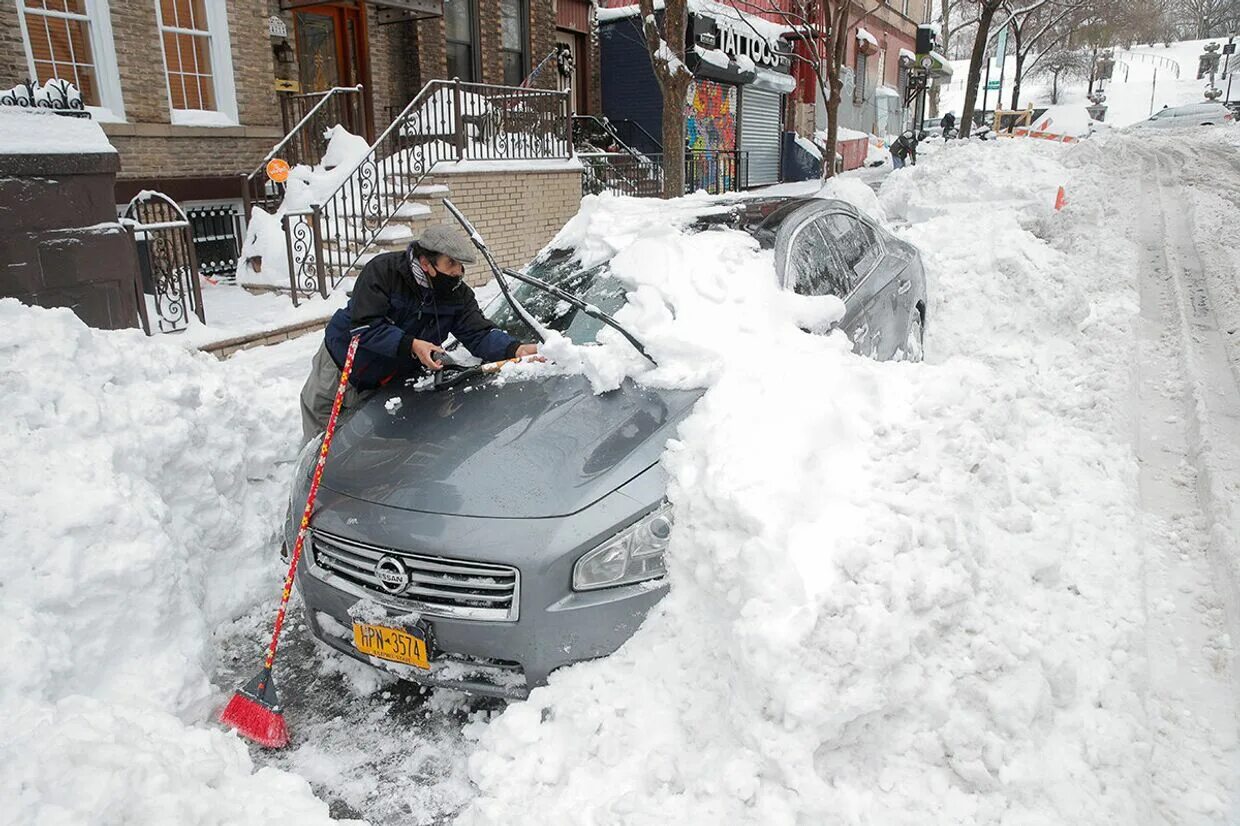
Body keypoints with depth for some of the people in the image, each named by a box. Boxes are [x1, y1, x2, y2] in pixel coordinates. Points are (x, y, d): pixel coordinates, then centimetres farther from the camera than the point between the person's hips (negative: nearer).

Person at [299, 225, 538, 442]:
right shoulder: (383, 270, -27)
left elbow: (480, 333, -23)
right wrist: (410, 345, -41)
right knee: (320, 437, 12)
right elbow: (363, 326, -31)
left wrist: (514, 349, -43)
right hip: (341, 366, -2)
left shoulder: (458, 295, -14)